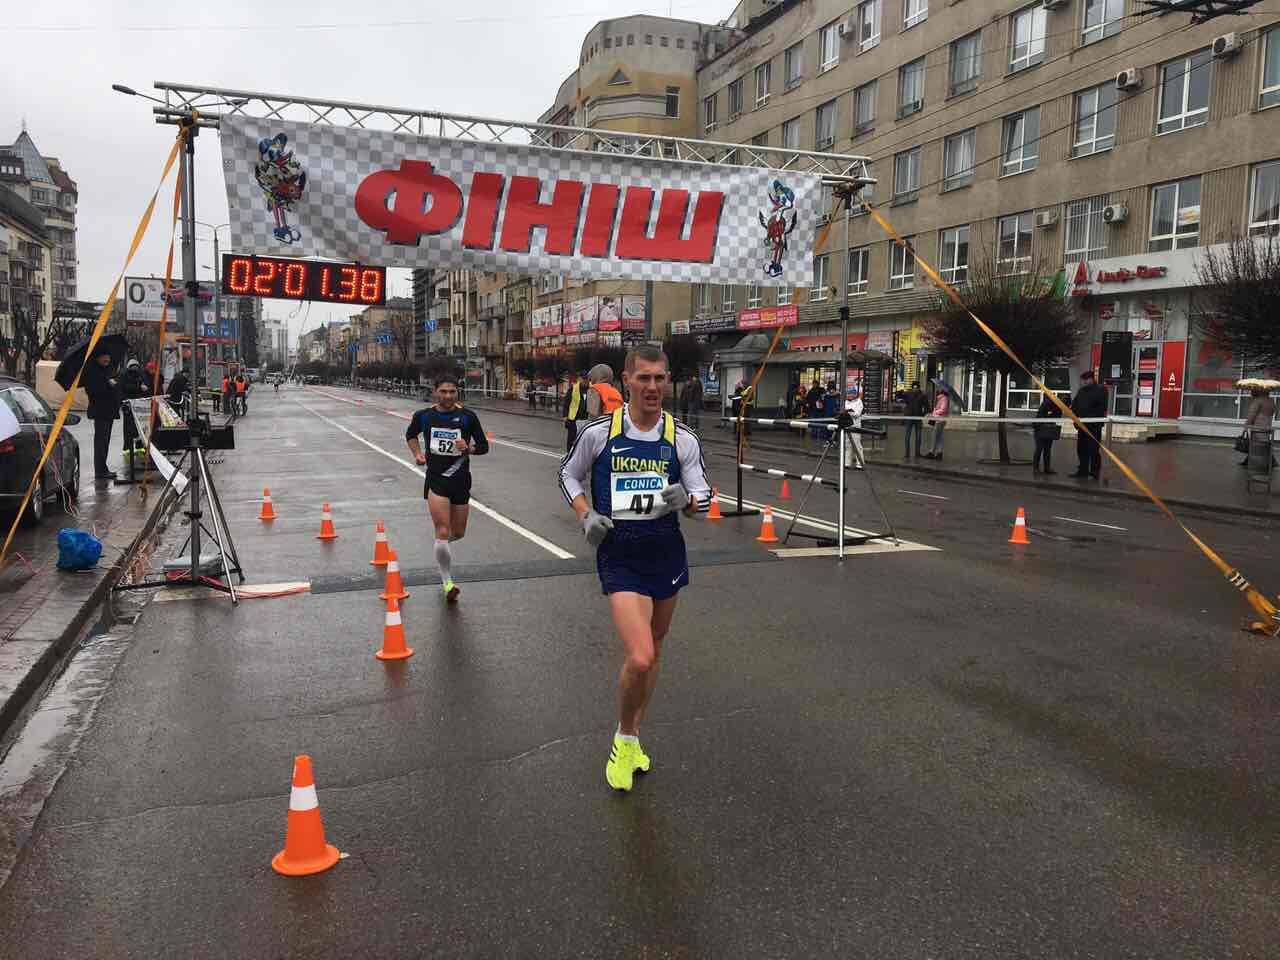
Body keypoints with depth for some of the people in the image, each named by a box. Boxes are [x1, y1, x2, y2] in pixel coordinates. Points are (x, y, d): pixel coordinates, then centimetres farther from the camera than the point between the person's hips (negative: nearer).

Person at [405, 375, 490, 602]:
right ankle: (447, 582, -3)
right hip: (436, 480, -2)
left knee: (458, 532, 14)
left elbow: (484, 446, 2)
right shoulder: (423, 416, 0)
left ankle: (441, 543, 51)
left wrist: (468, 448, -18)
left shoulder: (468, 417, -3)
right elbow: (410, 435, 21)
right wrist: (417, 453, 4)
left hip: (461, 480, 2)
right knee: (443, 532, -14)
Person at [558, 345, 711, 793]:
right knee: (639, 659, -17)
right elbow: (568, 474, 9)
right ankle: (624, 739, 12)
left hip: (667, 550, 4)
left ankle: (633, 737, 38)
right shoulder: (598, 432, -7)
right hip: (619, 554, -3)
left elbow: (703, 495, 4)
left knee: (652, 654, 16)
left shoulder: (682, 438, -2)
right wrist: (586, 515, -7)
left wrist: (686, 500, -19)